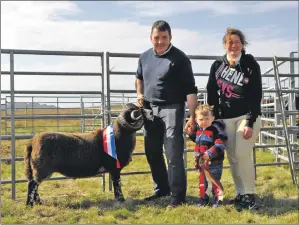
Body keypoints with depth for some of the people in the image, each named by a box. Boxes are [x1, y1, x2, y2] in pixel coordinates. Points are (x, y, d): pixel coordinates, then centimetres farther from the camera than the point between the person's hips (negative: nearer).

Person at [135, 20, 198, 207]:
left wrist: (193, 117, -20)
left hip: (172, 108, -6)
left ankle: (178, 195, 0)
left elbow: (190, 89, -14)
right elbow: (139, 78, 28)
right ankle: (162, 188, 29)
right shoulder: (145, 57, 8)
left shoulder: (179, 58, -10)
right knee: (152, 152, 13)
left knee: (173, 154, -9)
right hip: (150, 109, 7)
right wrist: (140, 94, 9)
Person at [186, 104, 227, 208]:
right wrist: (191, 133, 12)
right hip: (202, 162, 7)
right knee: (203, 180, 16)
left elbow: (220, 145, -24)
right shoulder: (198, 130, 7)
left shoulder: (216, 129, -17)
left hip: (214, 162, -7)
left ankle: (218, 198, 16)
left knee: (214, 180, 2)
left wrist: (209, 154, -32)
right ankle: (203, 198, 30)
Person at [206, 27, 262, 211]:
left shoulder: (251, 65, -5)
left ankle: (249, 194, -1)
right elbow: (212, 92, 9)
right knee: (232, 158, 4)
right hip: (226, 118, 4)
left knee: (242, 154, -14)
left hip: (248, 116, -3)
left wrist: (250, 123, -16)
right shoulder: (217, 66, 5)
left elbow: (256, 96, -9)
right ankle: (240, 194, 15)